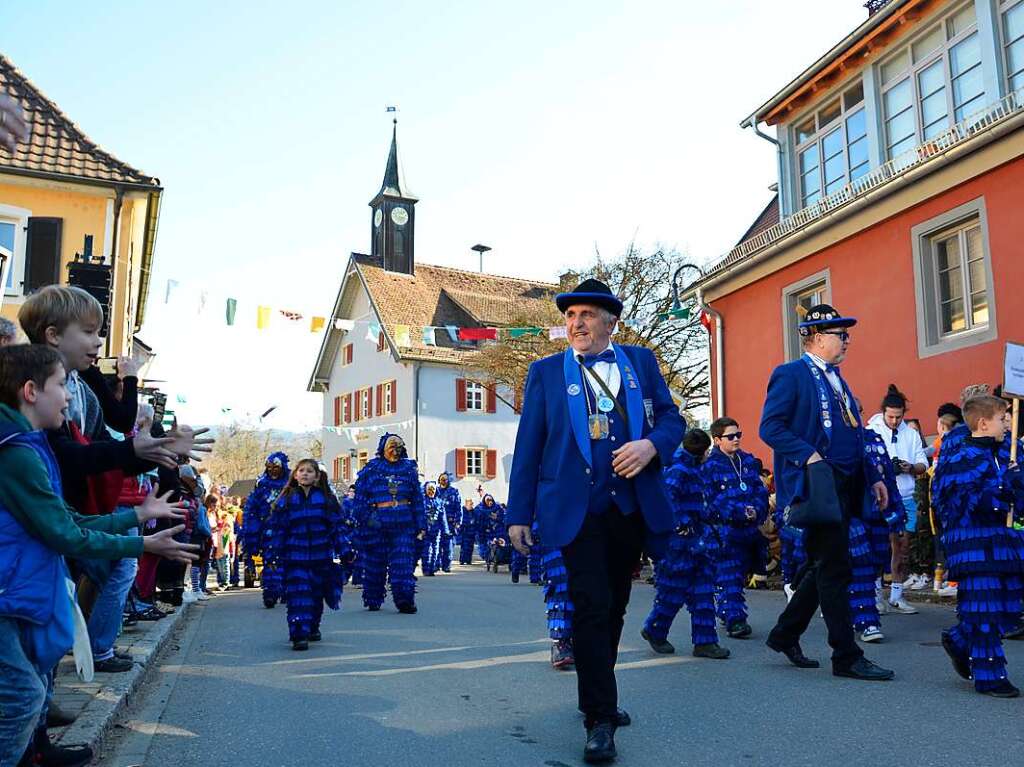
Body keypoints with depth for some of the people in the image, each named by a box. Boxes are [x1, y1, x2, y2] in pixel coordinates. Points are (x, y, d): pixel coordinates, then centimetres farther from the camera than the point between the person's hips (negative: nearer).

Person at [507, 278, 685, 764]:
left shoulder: (642, 362, 10)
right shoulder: (546, 372, 5)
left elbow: (672, 418, 9)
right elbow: (528, 446, 2)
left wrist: (651, 445, -14)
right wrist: (519, 514, -2)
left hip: (633, 507, 3)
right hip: (577, 509, -3)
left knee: (613, 608, 14)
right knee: (591, 608, -8)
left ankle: (595, 698, 31)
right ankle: (600, 719, 2)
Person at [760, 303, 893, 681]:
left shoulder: (836, 379, 20)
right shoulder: (790, 374, -6)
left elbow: (853, 436, 22)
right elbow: (770, 427, -14)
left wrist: (872, 479, 15)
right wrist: (809, 456, -22)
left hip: (844, 486, 9)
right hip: (816, 484, -9)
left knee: (823, 566, 13)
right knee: (835, 569, -5)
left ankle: (784, 635, 26)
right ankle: (847, 657, 3)